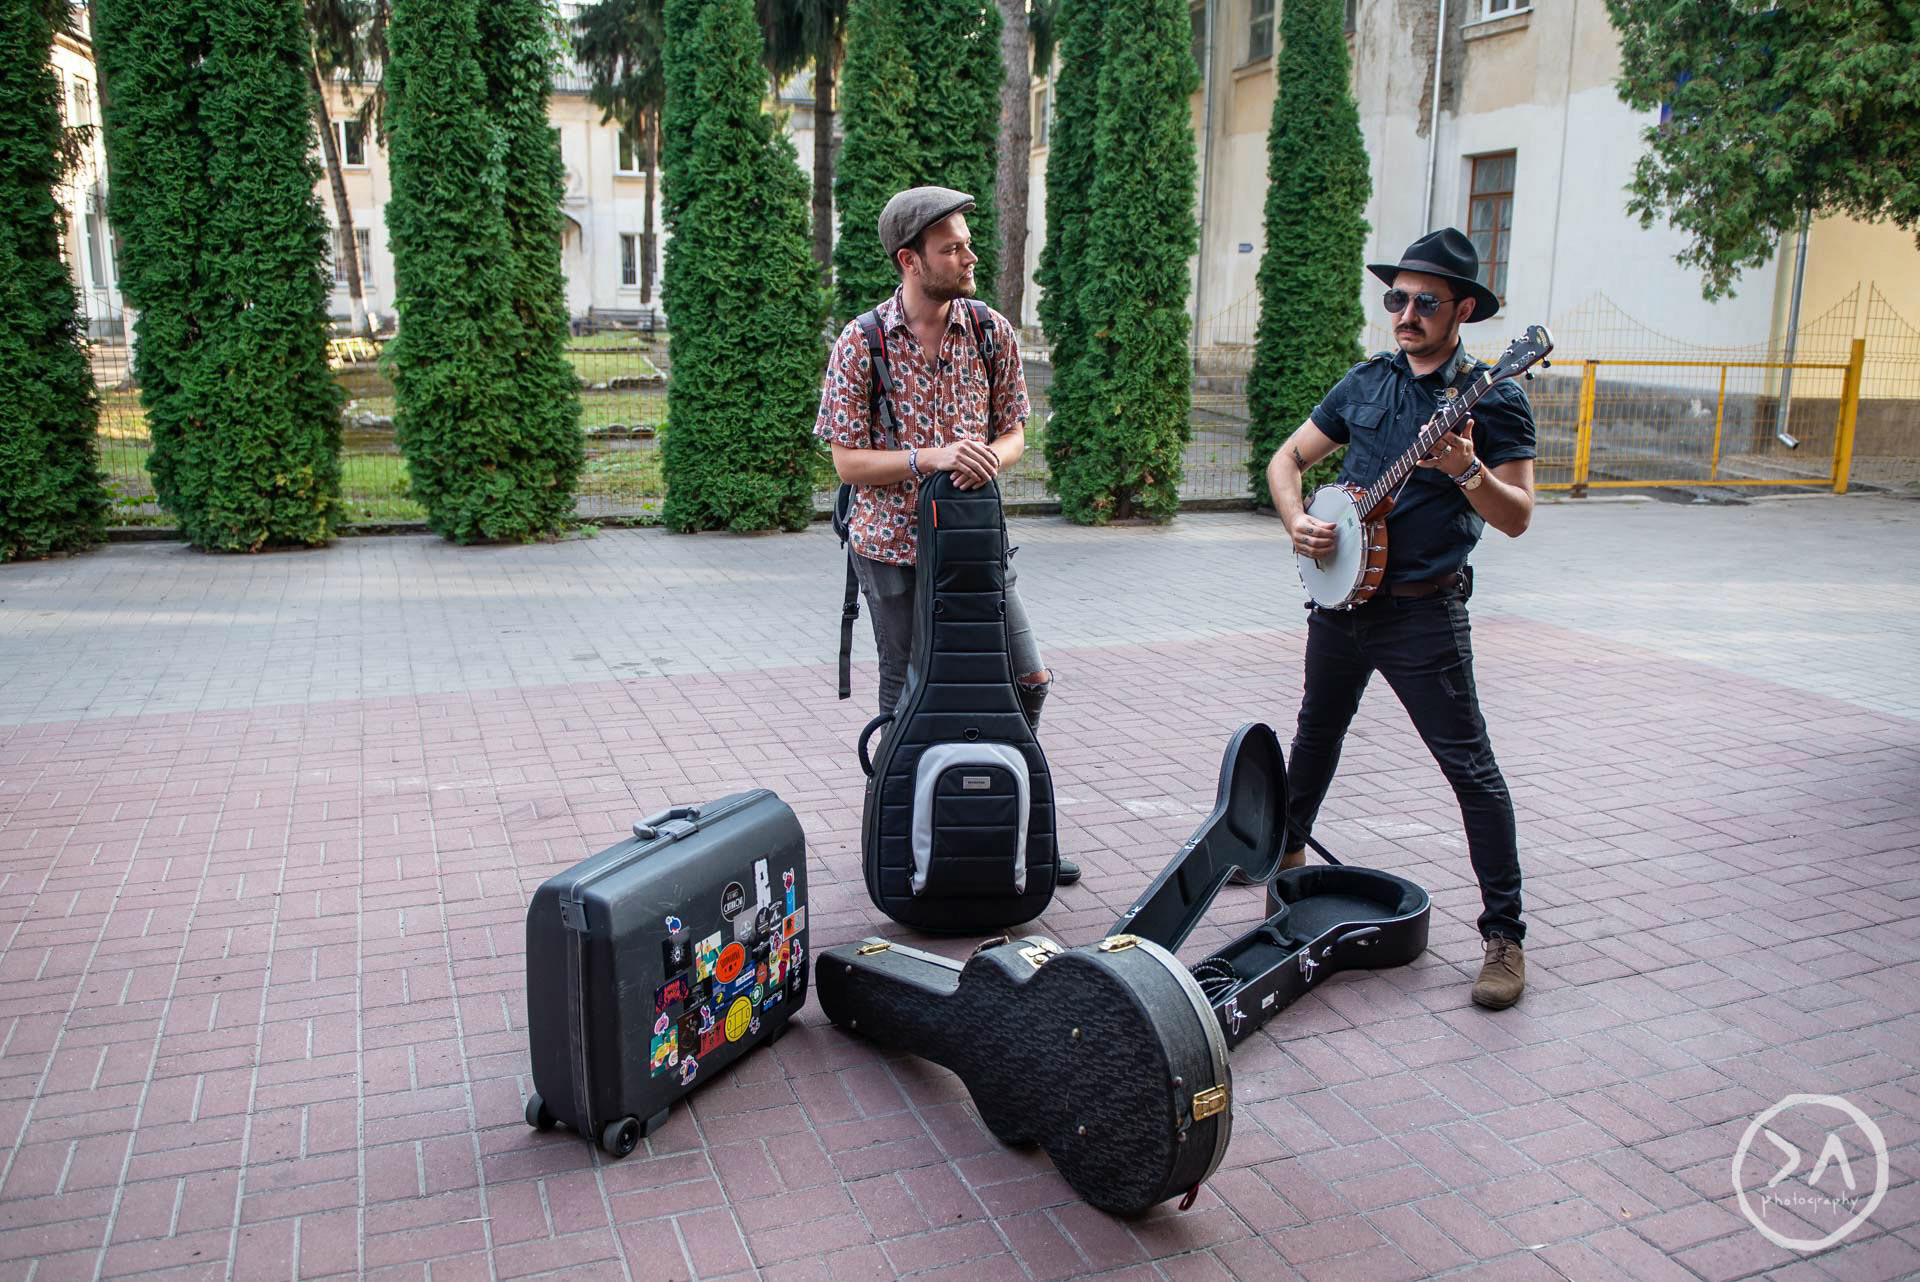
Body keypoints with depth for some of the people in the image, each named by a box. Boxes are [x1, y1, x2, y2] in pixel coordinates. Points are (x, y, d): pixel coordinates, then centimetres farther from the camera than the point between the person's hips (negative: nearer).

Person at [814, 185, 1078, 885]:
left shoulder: (994, 333, 1)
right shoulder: (859, 344, -9)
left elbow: (1013, 432, 9)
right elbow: (849, 462, -10)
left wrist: (987, 458, -14)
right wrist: (932, 458, -23)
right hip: (893, 544, -3)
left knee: (1028, 679, 4)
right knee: (907, 695, 7)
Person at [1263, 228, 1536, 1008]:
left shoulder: (1492, 398, -8)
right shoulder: (1367, 382, 8)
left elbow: (1517, 518, -14)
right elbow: (1289, 456, 13)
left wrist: (1468, 473, -32)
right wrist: (1296, 520, -5)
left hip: (1423, 613, -6)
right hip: (1341, 594, 6)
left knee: (1470, 768, -5)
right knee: (1317, 730, 23)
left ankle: (1504, 935, 3)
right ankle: (1287, 848, 46)